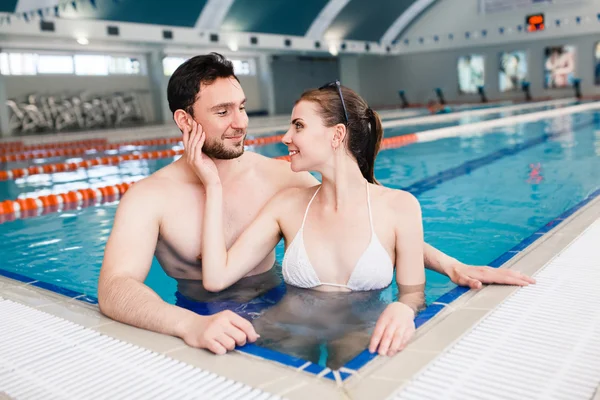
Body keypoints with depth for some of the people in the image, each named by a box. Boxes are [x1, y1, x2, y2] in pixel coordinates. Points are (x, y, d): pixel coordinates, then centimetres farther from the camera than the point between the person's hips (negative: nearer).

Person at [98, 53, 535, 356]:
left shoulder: (278, 175, -4)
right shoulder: (149, 198, -9)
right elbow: (115, 288, -21)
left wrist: (452, 266, -12)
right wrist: (190, 325, -41)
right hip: (200, 327, -1)